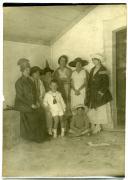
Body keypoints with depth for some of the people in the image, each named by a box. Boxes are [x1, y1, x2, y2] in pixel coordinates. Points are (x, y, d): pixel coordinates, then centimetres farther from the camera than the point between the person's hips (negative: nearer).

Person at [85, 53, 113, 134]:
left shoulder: (103, 70, -8)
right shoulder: (92, 70, 14)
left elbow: (106, 83, -12)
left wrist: (101, 92, -17)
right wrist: (89, 91, 9)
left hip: (100, 93, -7)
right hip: (92, 94, 7)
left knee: (100, 109, -2)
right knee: (92, 109, 7)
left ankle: (98, 126, 7)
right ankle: (93, 126, 17)